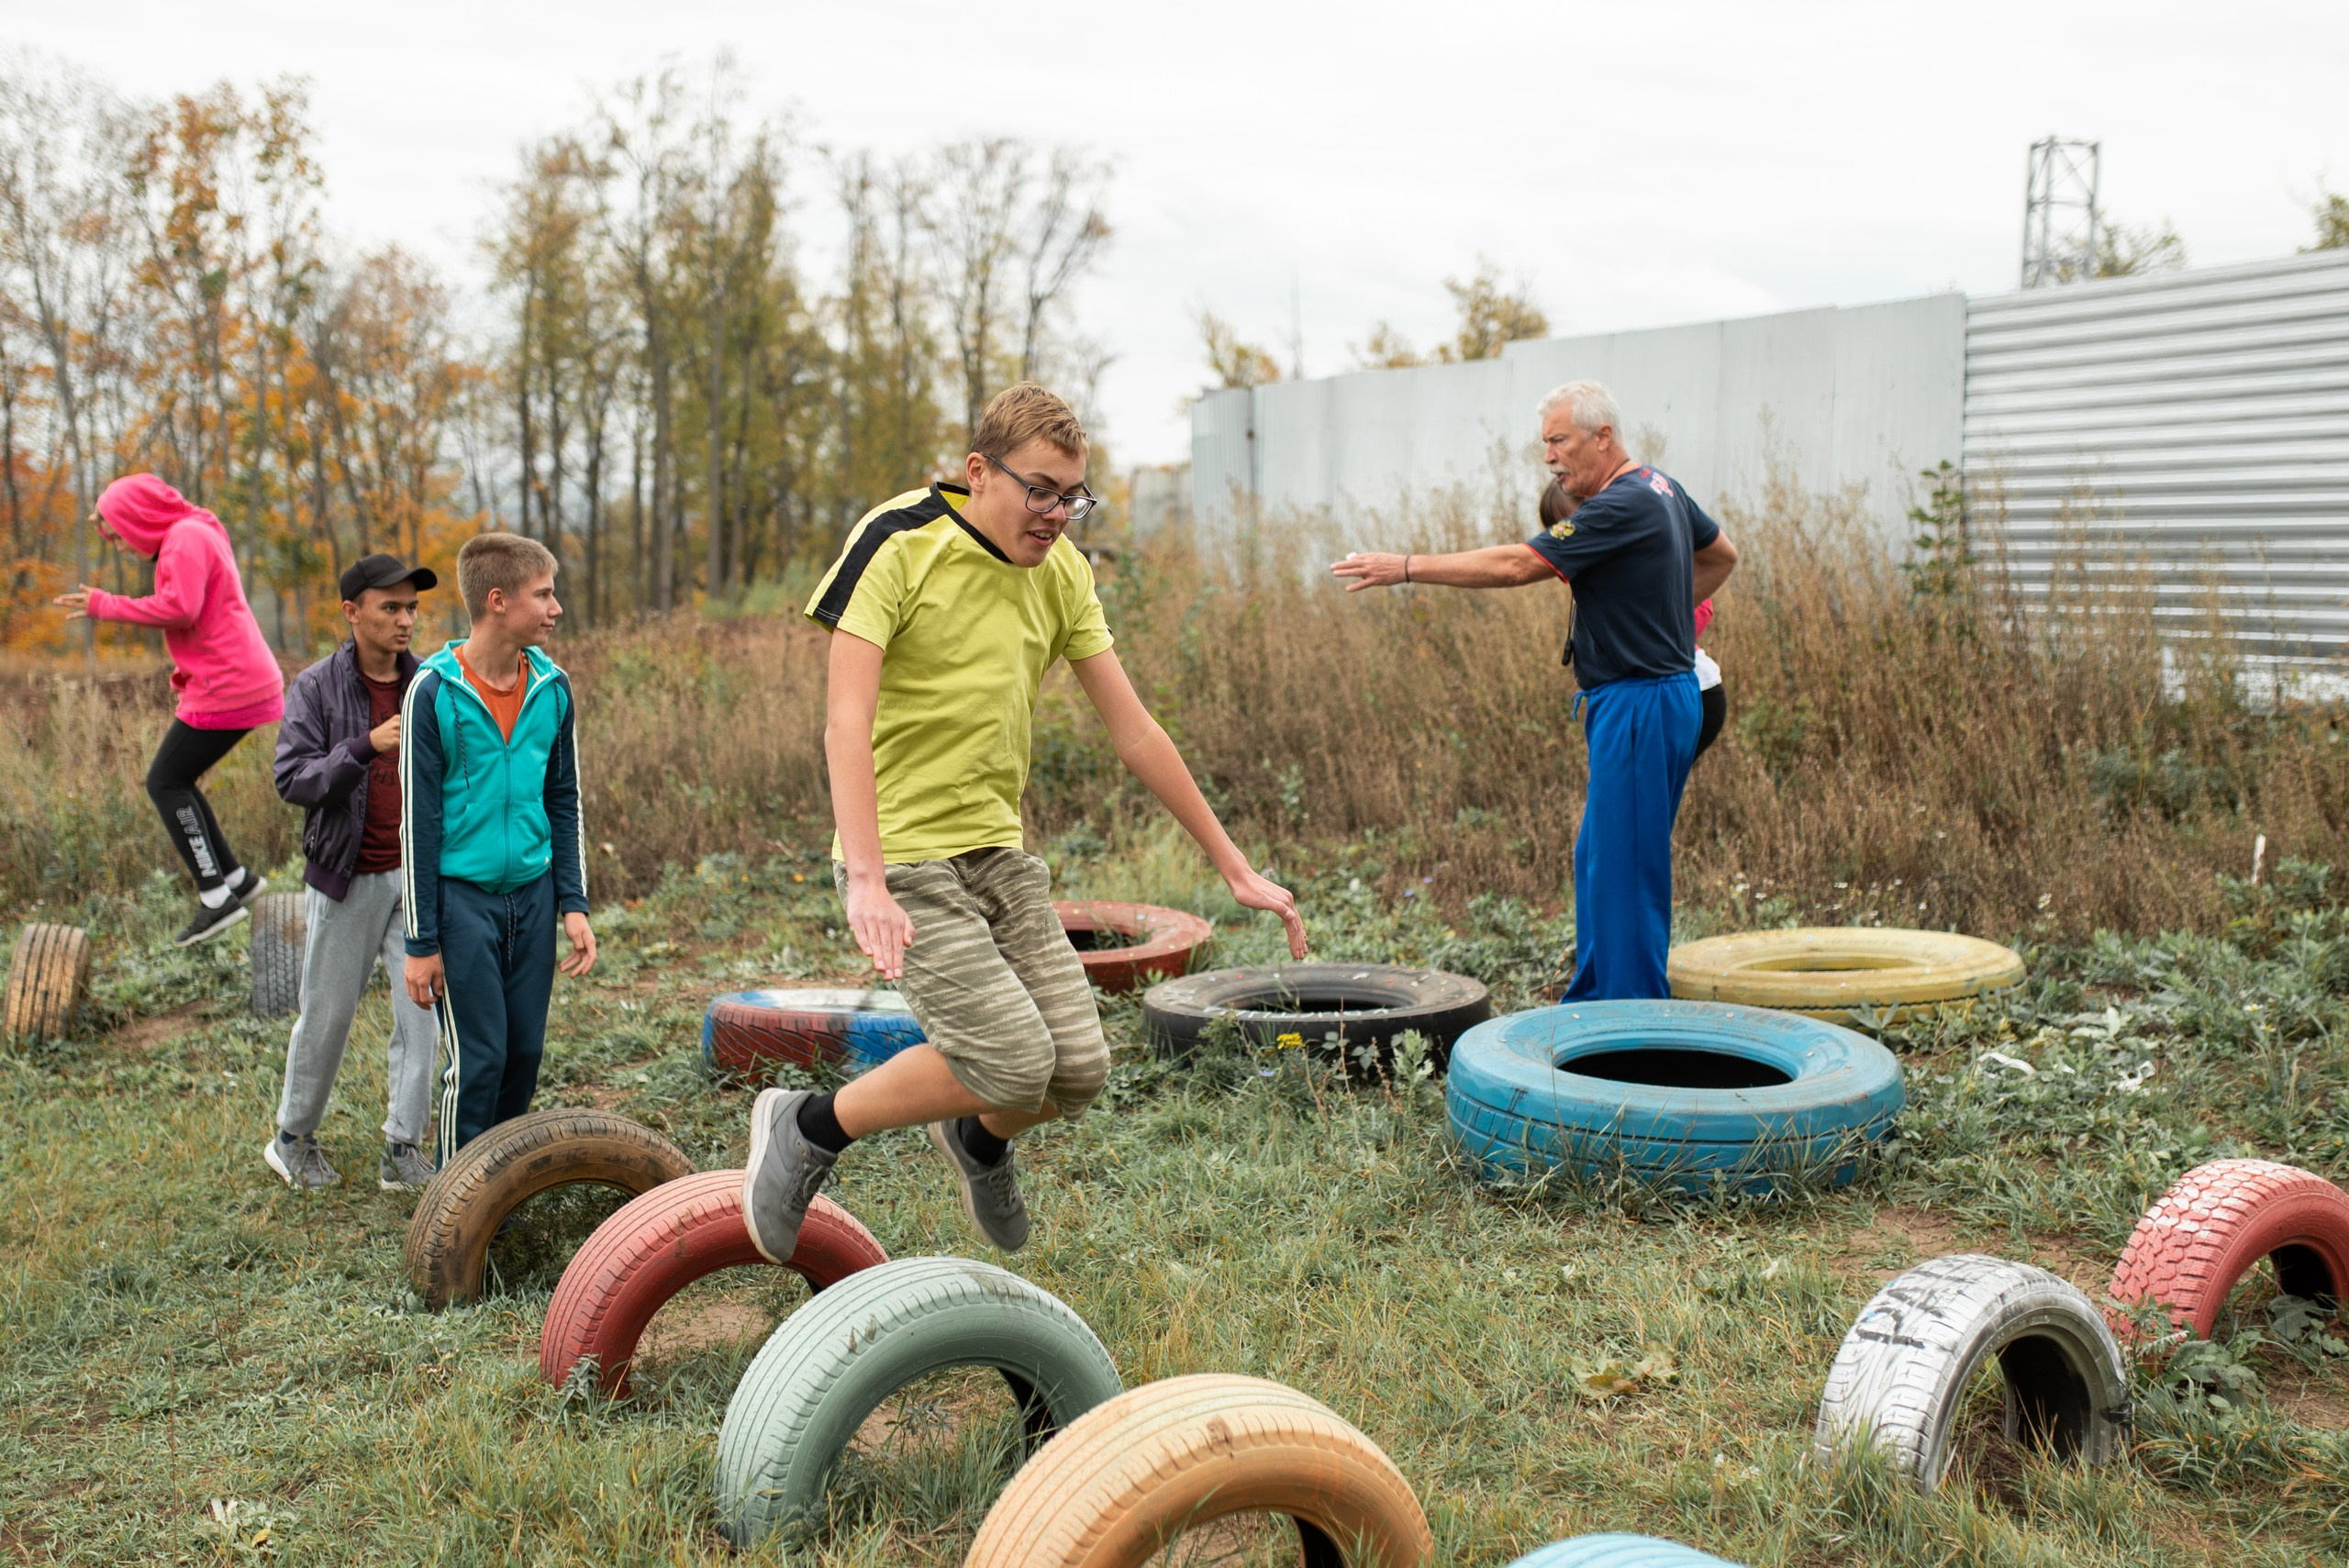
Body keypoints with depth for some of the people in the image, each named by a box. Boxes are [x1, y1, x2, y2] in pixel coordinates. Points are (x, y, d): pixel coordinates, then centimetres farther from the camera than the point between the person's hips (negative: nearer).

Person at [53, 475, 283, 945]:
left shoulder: (187, 538, -10)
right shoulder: (195, 536, 21)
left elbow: (180, 609, -21)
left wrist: (105, 606, -13)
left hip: (227, 688, -10)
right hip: (248, 682, 10)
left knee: (166, 783, -4)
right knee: (175, 781, 15)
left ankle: (215, 895, -4)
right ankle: (235, 877, 16)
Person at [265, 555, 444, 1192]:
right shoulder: (317, 687, -4)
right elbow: (292, 779, -13)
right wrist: (367, 746, -25)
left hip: (419, 875, 3)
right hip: (349, 877, -2)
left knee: (422, 1012, 0)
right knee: (326, 1013, 8)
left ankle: (404, 1151, 10)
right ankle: (294, 1138, 28)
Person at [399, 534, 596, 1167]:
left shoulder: (552, 687, 3)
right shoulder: (434, 691, -11)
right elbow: (418, 820, -8)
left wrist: (573, 903, 5)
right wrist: (422, 942, -8)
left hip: (532, 892, 5)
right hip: (462, 895, -5)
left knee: (525, 1052, 8)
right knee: (478, 1058, -3)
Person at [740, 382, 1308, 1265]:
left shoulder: (1061, 575, 7)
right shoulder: (899, 544, -12)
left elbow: (1135, 732, 9)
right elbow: (846, 725, -19)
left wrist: (1236, 870, 8)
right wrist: (866, 880, -32)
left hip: (999, 852, 6)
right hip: (903, 859, -6)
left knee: (1078, 1069, -1)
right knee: (1014, 1063, -16)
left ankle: (976, 1142, 32)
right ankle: (805, 1129, 5)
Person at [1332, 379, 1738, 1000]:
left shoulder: (1623, 507, -19)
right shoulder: (1660, 489, 13)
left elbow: (1515, 565, -23)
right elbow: (1722, 555, 28)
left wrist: (1406, 567, -20)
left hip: (1642, 707, -11)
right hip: (1637, 702, 11)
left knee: (1624, 866, -5)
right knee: (1597, 858, 16)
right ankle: (1591, 1003, 25)